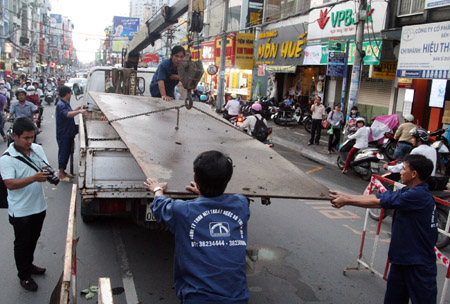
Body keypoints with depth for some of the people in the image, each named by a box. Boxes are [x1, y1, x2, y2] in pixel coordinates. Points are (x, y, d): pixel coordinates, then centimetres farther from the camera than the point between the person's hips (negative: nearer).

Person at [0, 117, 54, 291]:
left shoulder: (37, 149, -1)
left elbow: (46, 167, 7)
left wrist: (48, 173, -18)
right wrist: (34, 178, -38)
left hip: (39, 206, 6)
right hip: (20, 211, -6)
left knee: (33, 239, 24)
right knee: (22, 243, 12)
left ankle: (29, 265, 47)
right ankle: (24, 276, 30)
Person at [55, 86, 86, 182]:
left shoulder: (65, 103, 13)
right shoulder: (60, 105, -20)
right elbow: (67, 114, -38)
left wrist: (78, 109, 22)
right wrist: (79, 111, -47)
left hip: (68, 134, 10)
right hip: (63, 135, -10)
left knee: (67, 153, 16)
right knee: (63, 153, -2)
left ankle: (63, 171, 27)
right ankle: (61, 174, 6)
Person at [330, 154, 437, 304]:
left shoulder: (418, 196, -23)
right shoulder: (408, 192, 7)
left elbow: (377, 202, -20)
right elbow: (378, 196, 4)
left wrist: (346, 201, -13)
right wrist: (345, 196, 0)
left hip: (420, 264, -9)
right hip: (401, 258, 9)